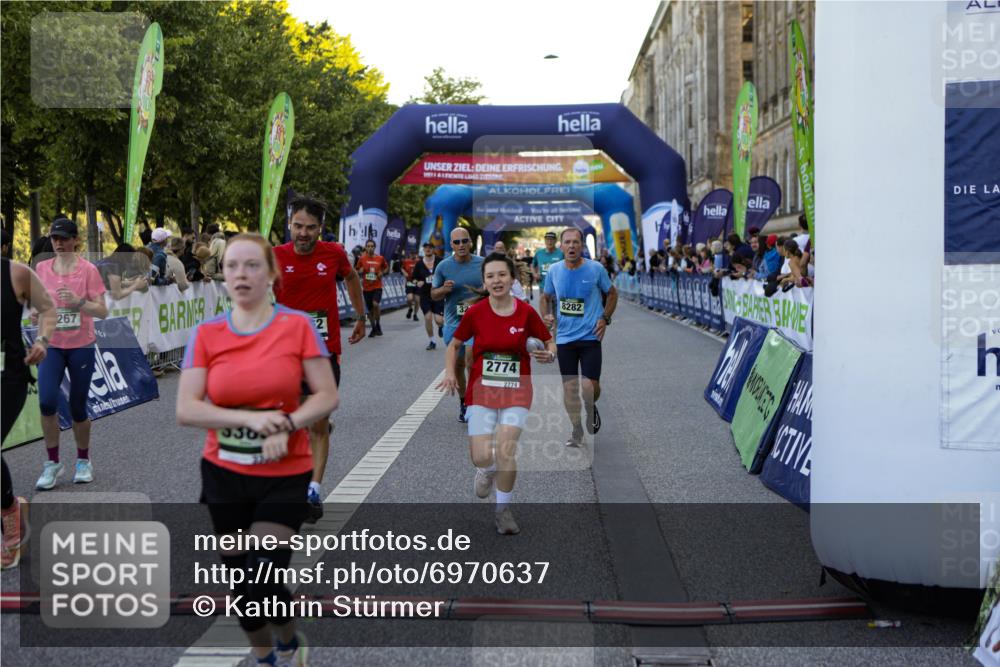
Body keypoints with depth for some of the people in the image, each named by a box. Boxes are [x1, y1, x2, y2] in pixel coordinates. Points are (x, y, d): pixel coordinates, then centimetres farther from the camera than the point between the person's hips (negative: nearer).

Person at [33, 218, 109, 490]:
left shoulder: (88, 270, -7)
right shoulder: (42, 268, 3)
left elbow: (102, 311, -9)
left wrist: (78, 302, -26)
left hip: (81, 346, -2)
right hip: (51, 346, 2)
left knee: (78, 408, 5)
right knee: (47, 402, -16)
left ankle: (83, 461, 26)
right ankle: (52, 463, 0)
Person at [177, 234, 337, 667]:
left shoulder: (298, 326, -6)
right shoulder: (206, 334, -2)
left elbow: (328, 396, -6)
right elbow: (185, 410, -8)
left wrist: (287, 425, -21)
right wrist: (249, 419, -19)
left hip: (285, 475, -2)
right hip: (224, 473, 3)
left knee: (263, 585, -9)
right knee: (239, 581, 12)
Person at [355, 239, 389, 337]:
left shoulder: (380, 258, -1)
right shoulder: (362, 259, 0)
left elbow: (386, 268, 16)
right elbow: (357, 271, 11)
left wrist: (382, 273, -4)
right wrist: (360, 271, -11)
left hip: (377, 286, -2)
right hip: (366, 288, 2)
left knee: (375, 304, -24)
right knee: (370, 309, 7)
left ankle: (378, 325, -2)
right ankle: (374, 328, 25)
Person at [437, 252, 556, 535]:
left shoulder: (526, 312, -6)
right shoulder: (475, 312, -5)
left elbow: (549, 342, 6)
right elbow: (455, 345, 10)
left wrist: (549, 355, -16)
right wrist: (450, 373, -5)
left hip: (516, 392, -1)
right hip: (482, 391, 1)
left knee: (506, 451, -13)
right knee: (482, 457, -10)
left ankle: (503, 510, 10)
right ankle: (487, 470, 31)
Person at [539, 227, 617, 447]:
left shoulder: (596, 268, -7)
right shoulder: (554, 270, 0)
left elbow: (612, 293, 8)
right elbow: (546, 297, 16)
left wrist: (605, 318, -4)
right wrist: (546, 315, -3)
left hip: (590, 336, -2)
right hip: (564, 337, 2)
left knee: (590, 387, -9)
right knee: (569, 386, 6)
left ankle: (591, 409, 27)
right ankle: (577, 431, 22)